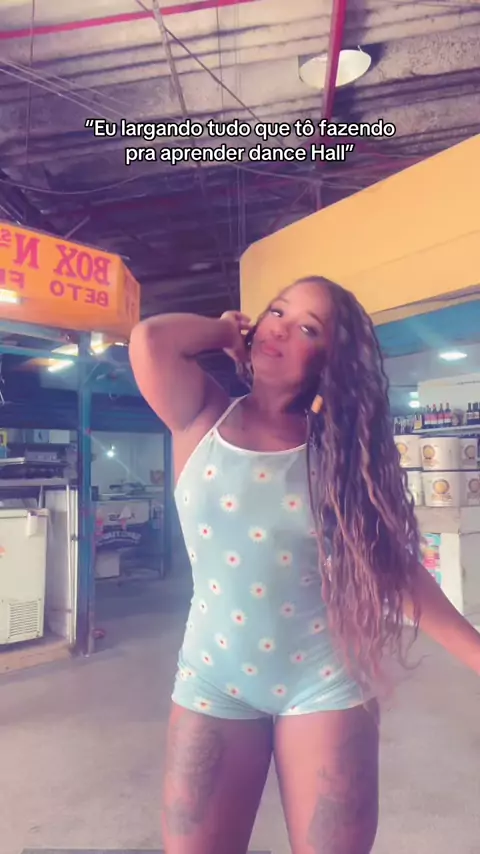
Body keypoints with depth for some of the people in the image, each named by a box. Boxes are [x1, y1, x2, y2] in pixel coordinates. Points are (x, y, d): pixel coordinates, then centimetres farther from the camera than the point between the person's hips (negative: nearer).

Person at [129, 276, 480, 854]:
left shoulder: (338, 447, -2)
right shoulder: (202, 418, -3)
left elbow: (393, 563, -3)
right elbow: (149, 340, -23)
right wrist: (229, 332, -5)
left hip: (323, 681, 1)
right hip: (213, 678, 0)